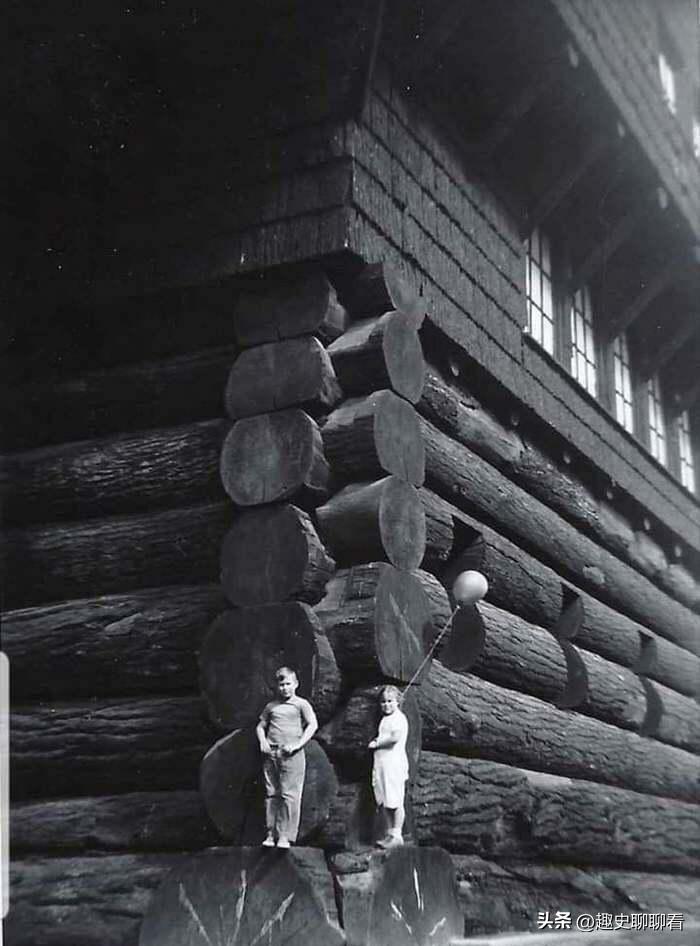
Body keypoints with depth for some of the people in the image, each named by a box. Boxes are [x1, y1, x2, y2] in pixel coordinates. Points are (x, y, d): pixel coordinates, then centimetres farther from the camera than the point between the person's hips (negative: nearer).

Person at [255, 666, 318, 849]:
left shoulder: (301, 704, 6)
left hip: (291, 755, -4)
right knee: (271, 794, 5)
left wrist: (298, 744, -14)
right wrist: (262, 741, 6)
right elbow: (260, 726, 25)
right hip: (271, 754, 4)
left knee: (289, 795, -7)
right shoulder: (271, 706, 17)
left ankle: (285, 836, -4)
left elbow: (313, 725, -5)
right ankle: (271, 834, 10)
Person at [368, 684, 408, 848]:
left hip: (394, 763, -9)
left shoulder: (399, 718, -9)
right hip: (381, 764, 9)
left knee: (395, 801, -5)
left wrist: (377, 744, -11)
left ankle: (397, 835, 0)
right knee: (383, 802, 11)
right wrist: (376, 742, 6)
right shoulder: (385, 718, 19)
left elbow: (395, 737, -23)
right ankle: (391, 833, 19)